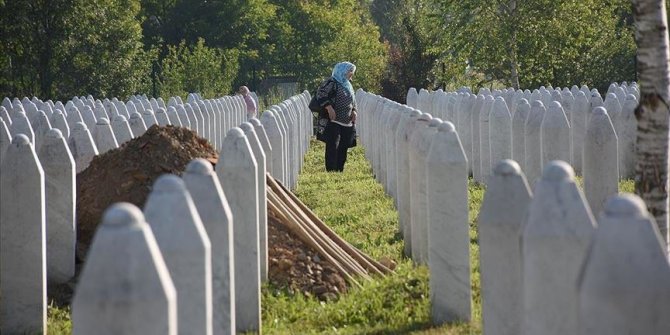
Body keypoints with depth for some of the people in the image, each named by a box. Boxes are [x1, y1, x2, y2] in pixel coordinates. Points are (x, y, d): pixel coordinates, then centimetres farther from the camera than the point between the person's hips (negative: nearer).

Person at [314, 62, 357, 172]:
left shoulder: (348, 85, 20)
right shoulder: (332, 83, -7)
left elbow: (353, 101, 30)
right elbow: (321, 94, -17)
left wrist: (354, 111, 10)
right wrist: (329, 108, -24)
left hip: (347, 123, 8)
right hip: (334, 122, -8)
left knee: (343, 148, 8)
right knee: (332, 148, -11)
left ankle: (340, 171, 15)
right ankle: (331, 171, -12)